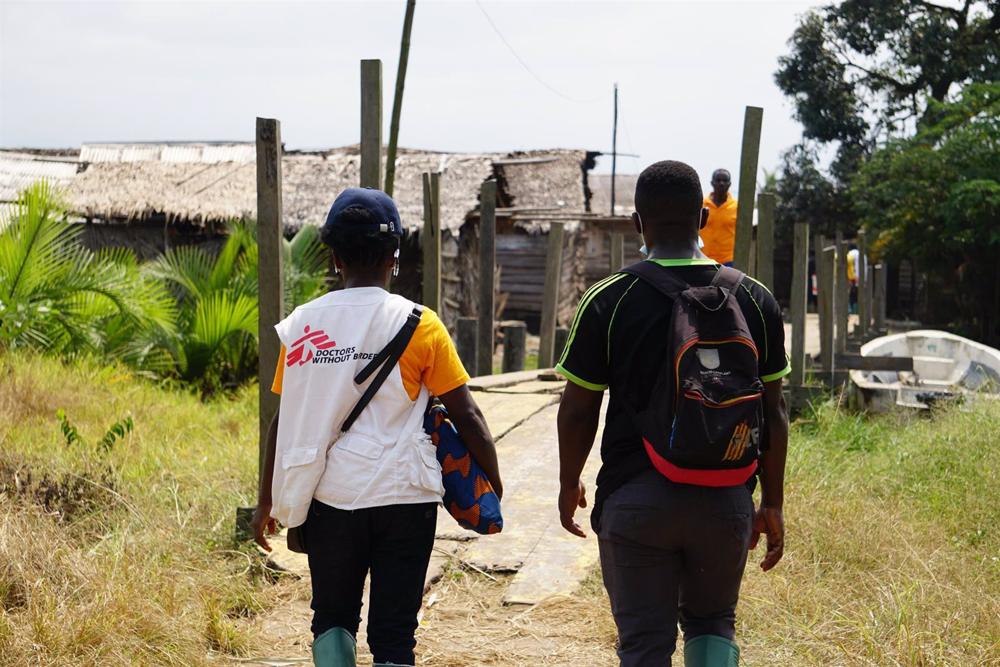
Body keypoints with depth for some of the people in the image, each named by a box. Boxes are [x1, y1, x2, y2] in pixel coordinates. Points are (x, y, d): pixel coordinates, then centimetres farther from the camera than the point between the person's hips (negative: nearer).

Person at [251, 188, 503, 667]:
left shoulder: (303, 324, 2)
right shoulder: (419, 325, -4)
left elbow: (283, 420, 5)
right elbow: (466, 416, -2)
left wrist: (266, 503, 14)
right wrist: (496, 487, 9)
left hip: (330, 497, 2)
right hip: (404, 499, -2)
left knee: (332, 616, 19)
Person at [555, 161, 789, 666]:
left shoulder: (608, 302, -7)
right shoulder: (755, 300, 0)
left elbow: (578, 410, -1)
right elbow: (772, 411, 4)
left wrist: (569, 484, 15)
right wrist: (772, 503, 13)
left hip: (634, 498, -2)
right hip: (726, 499, 2)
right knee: (712, 621, 22)